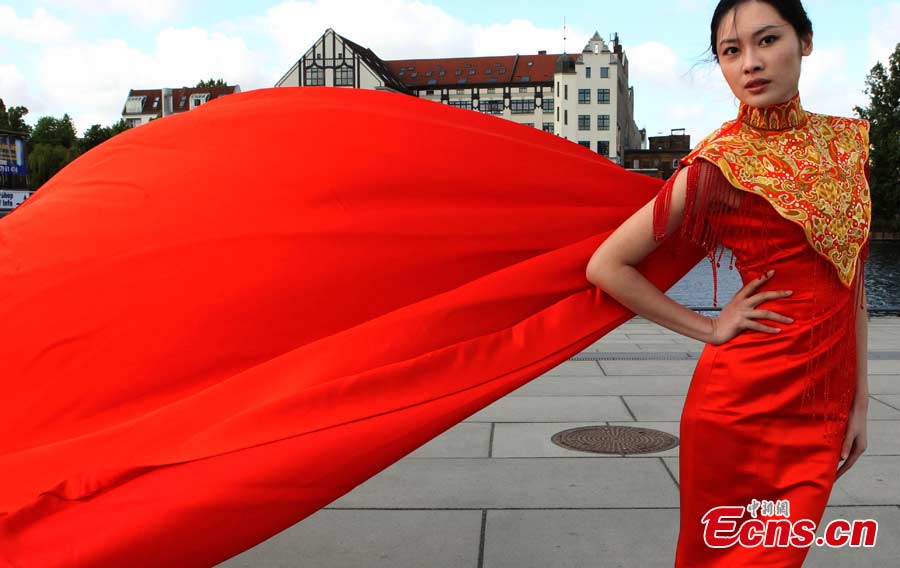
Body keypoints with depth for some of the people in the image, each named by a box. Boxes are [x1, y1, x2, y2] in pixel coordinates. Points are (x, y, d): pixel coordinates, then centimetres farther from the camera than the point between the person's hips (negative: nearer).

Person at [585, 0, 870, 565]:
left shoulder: (846, 140, 6)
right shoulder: (722, 164, -10)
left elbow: (851, 279, 10)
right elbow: (608, 266, -10)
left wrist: (859, 398, 7)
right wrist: (709, 329, -6)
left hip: (824, 398, 5)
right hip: (747, 395, -4)